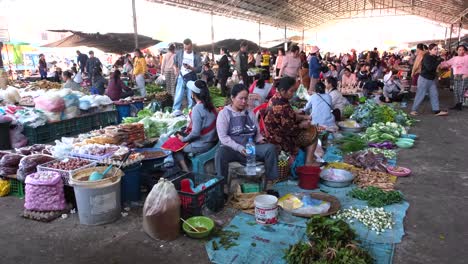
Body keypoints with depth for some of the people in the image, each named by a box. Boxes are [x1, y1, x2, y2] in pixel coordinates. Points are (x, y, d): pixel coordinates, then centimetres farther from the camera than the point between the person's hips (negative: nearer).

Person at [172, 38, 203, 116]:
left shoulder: (196, 56, -5)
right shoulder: (179, 53, 1)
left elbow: (199, 69, -8)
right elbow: (174, 63, 16)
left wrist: (190, 68, -23)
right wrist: (175, 68, -4)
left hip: (191, 79, -1)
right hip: (181, 78, 1)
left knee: (191, 97, 5)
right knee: (178, 96, -3)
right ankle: (176, 111, 5)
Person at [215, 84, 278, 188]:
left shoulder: (250, 113, 16)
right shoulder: (224, 114, 2)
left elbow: (257, 132, 19)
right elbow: (223, 137, -8)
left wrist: (260, 139, -6)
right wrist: (239, 148, -19)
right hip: (232, 149, -4)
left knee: (271, 148, -22)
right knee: (221, 152, -37)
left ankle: (269, 181, -13)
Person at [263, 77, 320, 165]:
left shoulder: (276, 98, -1)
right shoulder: (282, 107, -32)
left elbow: (291, 115, 12)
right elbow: (288, 129, -26)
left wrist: (303, 117, 1)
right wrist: (301, 125, -10)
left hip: (275, 132, 10)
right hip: (280, 139, -9)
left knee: (309, 129, 21)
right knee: (313, 133, 4)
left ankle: (309, 155, 27)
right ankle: (309, 162, 10)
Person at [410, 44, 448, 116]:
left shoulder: (435, 58, 6)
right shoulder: (426, 58, -17)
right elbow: (429, 68, -30)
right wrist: (438, 61, -26)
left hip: (432, 79, 8)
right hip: (424, 78, -8)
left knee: (434, 94, 5)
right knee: (420, 95, -2)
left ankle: (437, 111, 8)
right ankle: (414, 110, 9)